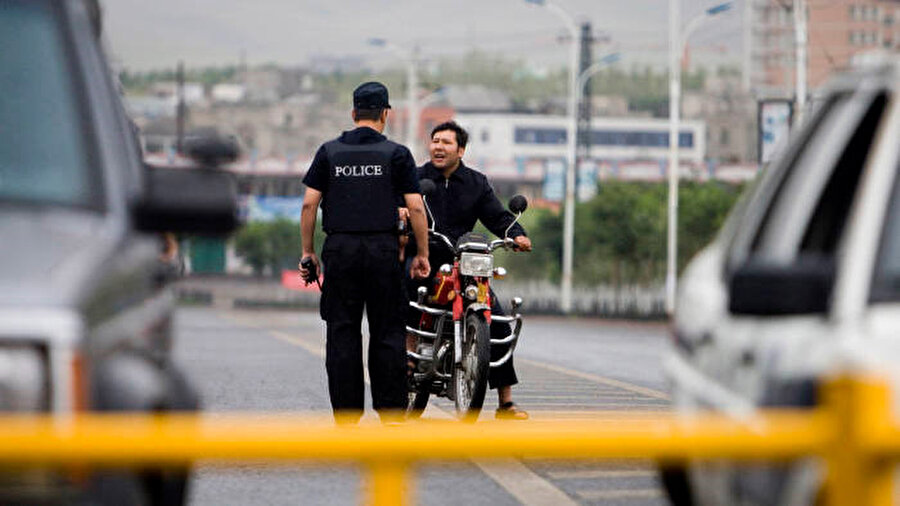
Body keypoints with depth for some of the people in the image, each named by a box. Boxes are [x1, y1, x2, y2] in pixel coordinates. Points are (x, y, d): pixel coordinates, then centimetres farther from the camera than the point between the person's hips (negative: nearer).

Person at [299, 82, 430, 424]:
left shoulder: (329, 152, 8)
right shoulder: (396, 154, 2)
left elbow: (309, 204, 3)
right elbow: (415, 207, -3)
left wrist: (308, 252, 9)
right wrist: (422, 254, 5)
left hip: (340, 250, 1)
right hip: (383, 249, -1)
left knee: (342, 334, 4)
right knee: (388, 334, 4)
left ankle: (346, 416, 4)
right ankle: (391, 412, 4)